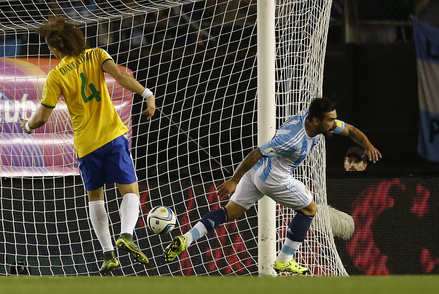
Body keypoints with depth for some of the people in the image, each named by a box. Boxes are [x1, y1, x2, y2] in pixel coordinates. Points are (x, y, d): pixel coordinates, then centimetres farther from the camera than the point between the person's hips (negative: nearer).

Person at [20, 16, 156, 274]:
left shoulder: (56, 76, -1)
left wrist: (28, 126, 22)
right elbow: (120, 75, -18)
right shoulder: (96, 56, 1)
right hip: (113, 136, 0)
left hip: (86, 144, 0)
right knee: (130, 191, 3)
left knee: (95, 197, 17)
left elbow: (43, 117, 1)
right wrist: (147, 94, -23)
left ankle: (108, 254, 8)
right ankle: (127, 235, -25)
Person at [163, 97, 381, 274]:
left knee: (230, 212, 13)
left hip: (257, 171, 9)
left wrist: (367, 145, -12)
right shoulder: (292, 138, -32)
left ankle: (185, 240, -1)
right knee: (309, 209, 9)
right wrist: (233, 181, -22)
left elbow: (350, 130, 7)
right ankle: (284, 261, 17)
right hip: (273, 178, -9)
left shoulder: (320, 121, -8)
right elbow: (256, 154, -27)